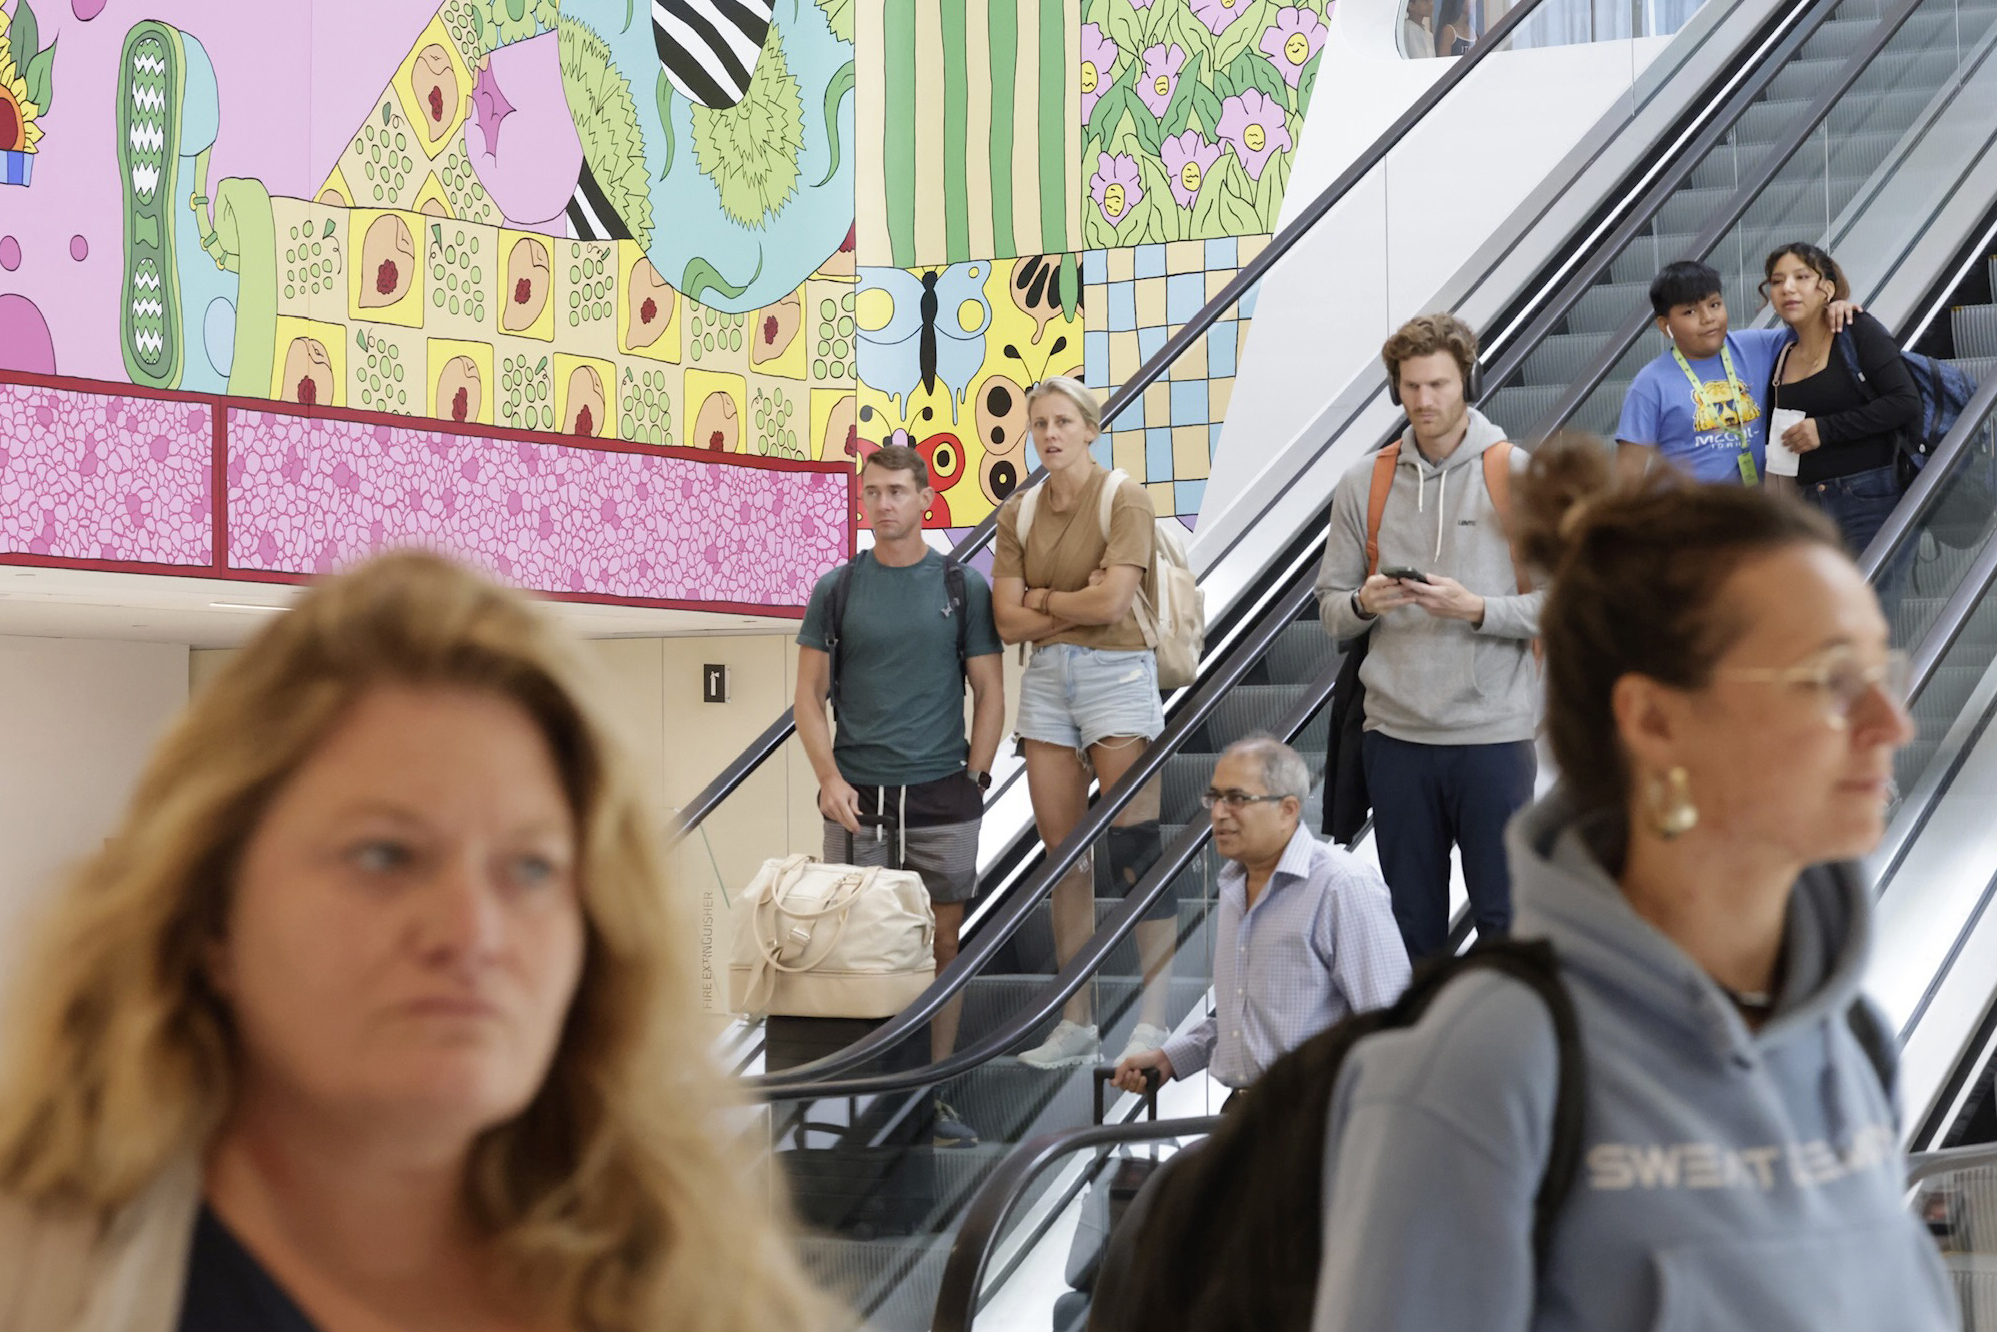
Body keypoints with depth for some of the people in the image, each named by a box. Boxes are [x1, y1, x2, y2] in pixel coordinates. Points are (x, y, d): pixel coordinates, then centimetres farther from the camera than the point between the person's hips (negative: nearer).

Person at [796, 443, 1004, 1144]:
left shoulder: (964, 586, 4)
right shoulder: (837, 587, 5)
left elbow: (989, 691, 6)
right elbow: (809, 692, 6)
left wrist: (973, 779, -3)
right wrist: (829, 778, -6)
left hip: (942, 796, 0)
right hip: (857, 797, 0)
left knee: (942, 942, 3)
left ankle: (934, 1095, 11)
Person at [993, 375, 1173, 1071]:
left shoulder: (1124, 498, -6)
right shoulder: (1019, 512, 10)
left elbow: (1112, 602, -16)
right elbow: (1009, 621, 3)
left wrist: (1043, 599, -2)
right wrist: (1078, 603, -8)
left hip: (1116, 674, -6)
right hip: (1046, 681, 6)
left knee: (1135, 852, -8)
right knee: (1065, 856, 6)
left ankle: (1152, 1022, -6)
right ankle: (1077, 1022, 12)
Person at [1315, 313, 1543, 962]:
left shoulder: (1518, 475, 0)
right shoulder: (1364, 485, 8)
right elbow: (1329, 609, 12)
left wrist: (1475, 608, -18)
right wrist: (1364, 603, -10)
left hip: (1493, 734, -3)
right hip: (1396, 734, 3)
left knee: (1505, 915, 0)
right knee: (1411, 920, 10)